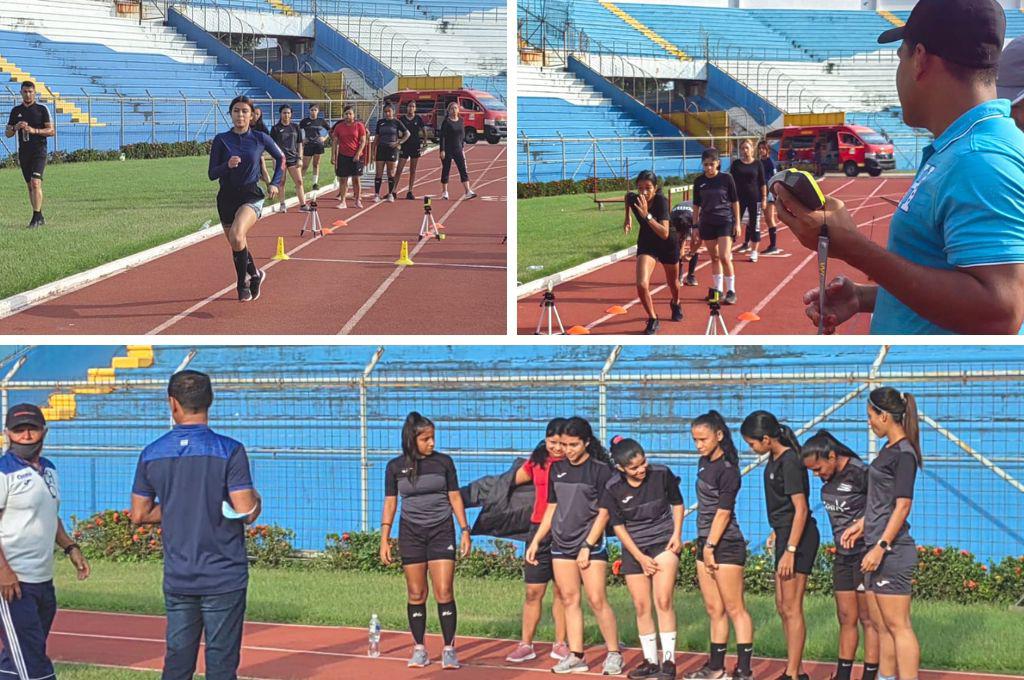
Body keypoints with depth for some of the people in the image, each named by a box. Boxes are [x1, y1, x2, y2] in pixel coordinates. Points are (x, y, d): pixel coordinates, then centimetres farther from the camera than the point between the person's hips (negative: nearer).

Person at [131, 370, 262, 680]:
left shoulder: (151, 454, 1)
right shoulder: (229, 450, -11)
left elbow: (139, 515, 8)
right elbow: (247, 511, -15)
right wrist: (257, 501, 7)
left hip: (177, 580, 4)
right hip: (223, 578, -3)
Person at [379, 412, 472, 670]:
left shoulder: (443, 462, 1)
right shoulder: (395, 467, 2)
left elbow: (455, 498, 6)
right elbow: (390, 503, 6)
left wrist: (465, 531, 2)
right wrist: (384, 539, 1)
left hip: (441, 532, -1)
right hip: (410, 533, 1)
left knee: (444, 592, -7)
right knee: (416, 595, 2)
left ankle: (449, 649, -1)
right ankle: (419, 650, 10)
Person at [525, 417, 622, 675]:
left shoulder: (600, 470, -7)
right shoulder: (557, 469, 9)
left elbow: (603, 513, -8)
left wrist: (587, 546, -12)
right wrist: (535, 542, 12)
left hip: (590, 544, -5)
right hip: (561, 544, 5)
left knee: (597, 600, -9)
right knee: (570, 600, 5)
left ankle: (614, 654, 1)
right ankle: (576, 656, 9)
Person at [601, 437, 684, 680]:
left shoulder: (662, 474, -13)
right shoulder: (613, 489, -12)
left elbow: (677, 503, 4)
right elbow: (618, 526, -3)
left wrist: (677, 534, -7)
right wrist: (641, 557, -7)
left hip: (664, 542, -2)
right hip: (634, 548, 2)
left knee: (663, 601, -13)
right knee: (641, 606, 4)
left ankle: (668, 660, -9)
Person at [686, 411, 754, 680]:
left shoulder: (727, 470, -15)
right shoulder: (705, 463, 11)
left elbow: (723, 512, -17)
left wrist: (710, 547, -15)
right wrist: (704, 546, 15)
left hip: (725, 545, -9)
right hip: (705, 543, 9)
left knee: (734, 609, -6)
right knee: (714, 610, 13)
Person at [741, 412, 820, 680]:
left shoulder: (789, 463, -19)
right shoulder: (774, 459, 9)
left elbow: (801, 509, -21)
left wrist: (790, 550, -22)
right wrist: (776, 532, 22)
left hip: (798, 537, -10)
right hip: (785, 534, 10)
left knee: (791, 608, -6)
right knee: (782, 606, 14)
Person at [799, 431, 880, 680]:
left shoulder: (859, 473, -18)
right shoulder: (828, 478, 5)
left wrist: (862, 523, -27)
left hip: (864, 554, -8)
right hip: (843, 555, 8)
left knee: (868, 619, -1)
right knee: (846, 619, 11)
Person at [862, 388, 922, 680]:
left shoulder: (904, 453, -14)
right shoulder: (889, 449, 13)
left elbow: (903, 505, -18)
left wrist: (881, 547, -21)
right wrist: (861, 525, 25)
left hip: (892, 551, -10)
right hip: (878, 548, 10)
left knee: (898, 626, -8)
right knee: (882, 626, 13)